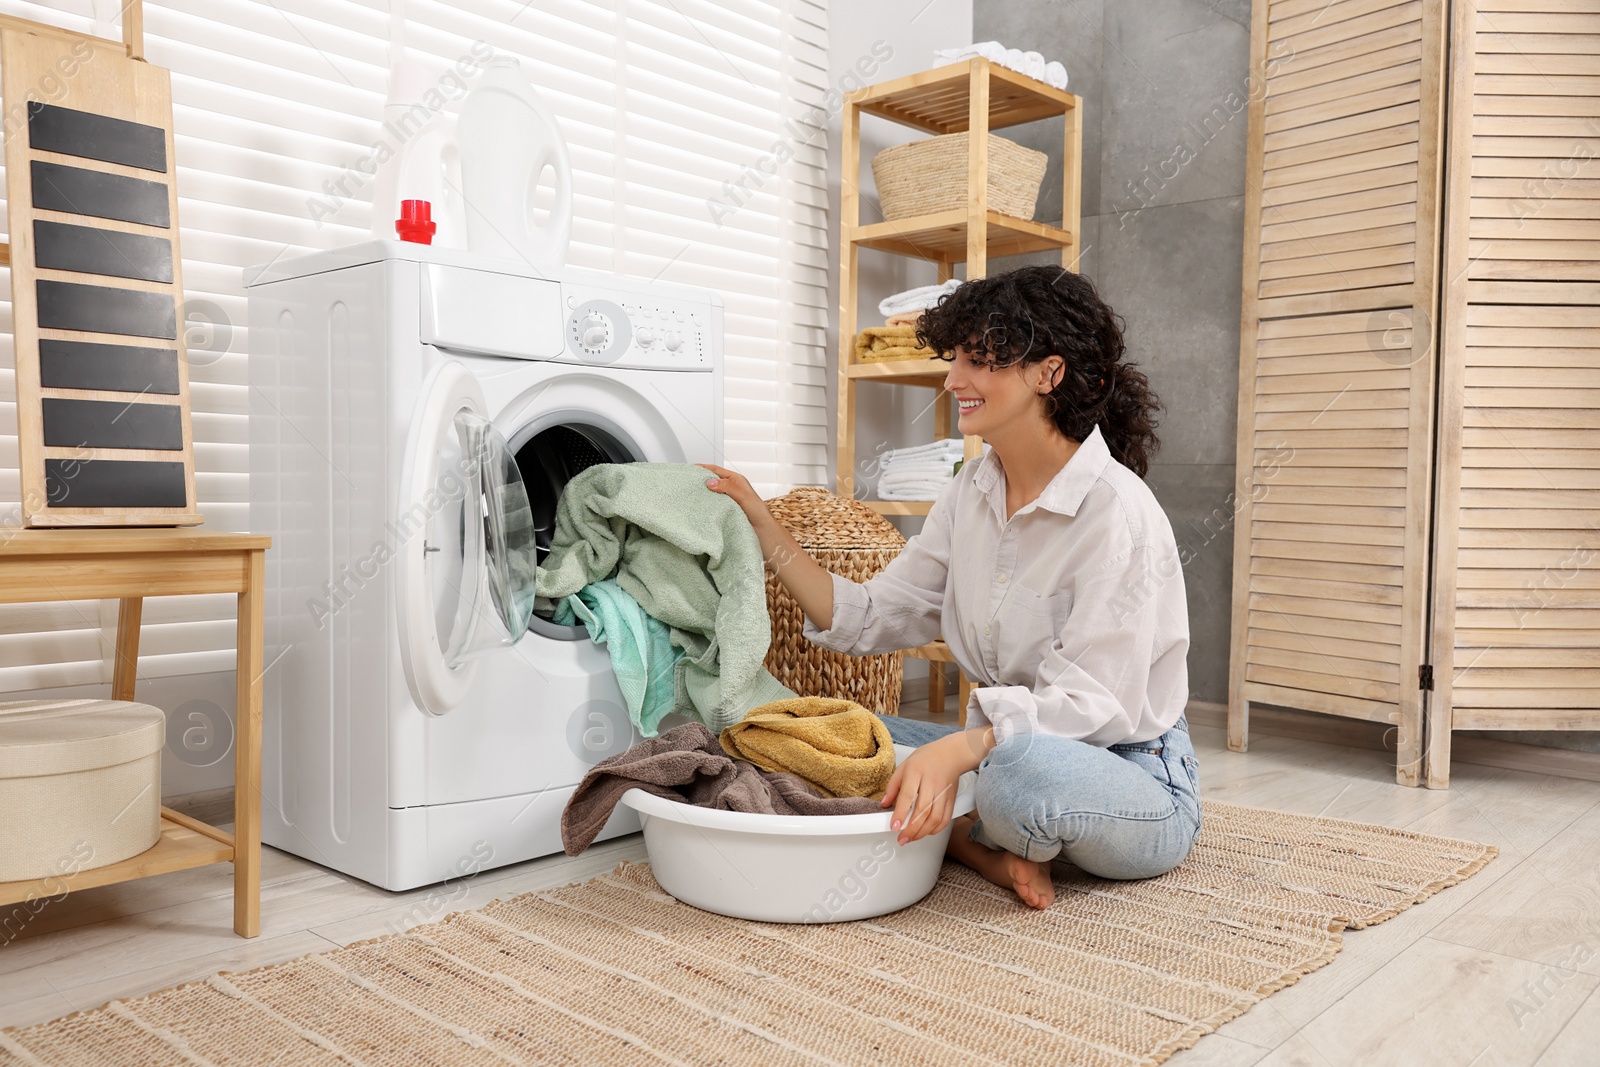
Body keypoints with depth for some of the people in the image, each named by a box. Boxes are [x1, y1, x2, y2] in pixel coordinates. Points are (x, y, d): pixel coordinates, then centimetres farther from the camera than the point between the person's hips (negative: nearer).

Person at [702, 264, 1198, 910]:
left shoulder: (1116, 512, -20)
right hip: (1003, 752, 7)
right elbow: (870, 617, 3)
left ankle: (968, 832, -7)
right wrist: (761, 526, -4)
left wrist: (959, 748, -40)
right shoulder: (973, 492, 3)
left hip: (1135, 778, -6)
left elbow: (1092, 701, -25)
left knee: (1021, 767, -40)